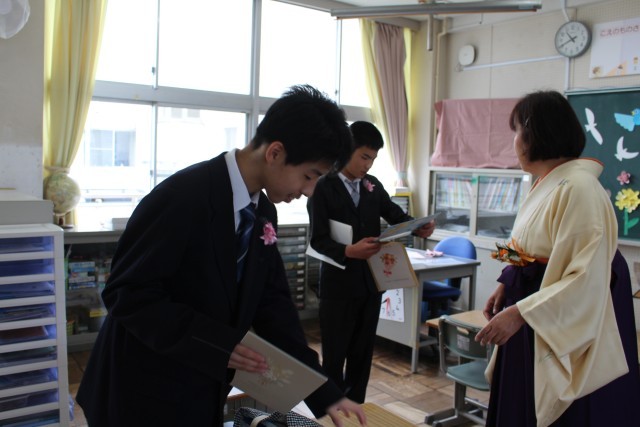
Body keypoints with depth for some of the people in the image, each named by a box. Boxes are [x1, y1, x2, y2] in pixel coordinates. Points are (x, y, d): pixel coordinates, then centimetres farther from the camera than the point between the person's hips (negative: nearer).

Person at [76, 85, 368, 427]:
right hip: (144, 394, -7)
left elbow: (271, 303, 1)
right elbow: (127, 294, -22)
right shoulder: (182, 198, -24)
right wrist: (217, 344, -26)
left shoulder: (262, 212, 0)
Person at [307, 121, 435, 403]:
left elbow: (396, 215, 4)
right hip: (339, 283, -5)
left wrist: (419, 228, -16)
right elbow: (318, 239, -16)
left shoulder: (373, 185, 7)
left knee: (362, 353, 15)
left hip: (371, 281, 6)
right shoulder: (323, 187, -10)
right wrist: (349, 251, -33)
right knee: (334, 355, 6)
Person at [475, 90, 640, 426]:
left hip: (562, 338, -9)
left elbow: (587, 280, -25)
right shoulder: (545, 185, 8)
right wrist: (506, 284, 3)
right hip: (532, 333, 9)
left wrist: (519, 313, -26)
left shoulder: (579, 189, -21)